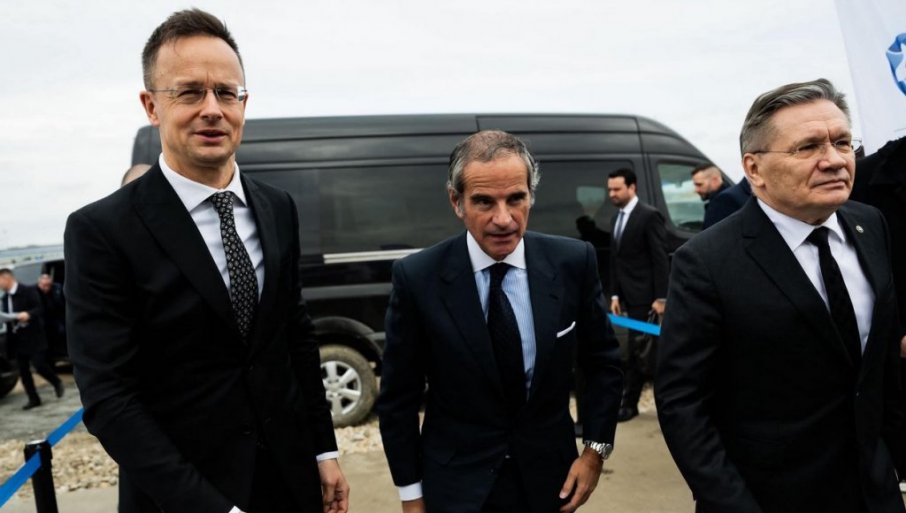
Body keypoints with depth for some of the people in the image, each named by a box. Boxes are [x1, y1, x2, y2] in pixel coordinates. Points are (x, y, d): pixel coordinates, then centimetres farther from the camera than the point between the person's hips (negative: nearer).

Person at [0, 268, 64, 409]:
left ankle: (57, 383, 16)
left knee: (39, 365, -10)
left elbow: (39, 309, -13)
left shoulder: (28, 291, -8)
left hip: (33, 337, -7)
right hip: (17, 339, 7)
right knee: (23, 371, 5)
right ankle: (33, 399, 12)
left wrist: (28, 314, -32)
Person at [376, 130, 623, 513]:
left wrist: (597, 448, -3)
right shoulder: (418, 278, -16)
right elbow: (398, 397, -8)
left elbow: (602, 361, 2)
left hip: (549, 478, 3)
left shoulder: (573, 262, -12)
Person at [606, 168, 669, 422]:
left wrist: (660, 297, -16)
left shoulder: (650, 215, -9)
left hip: (645, 296, -8)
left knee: (635, 350, -5)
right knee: (640, 350, 12)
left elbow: (661, 260, -13)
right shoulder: (617, 219, 15)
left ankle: (629, 403, 3)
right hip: (629, 296, 8)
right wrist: (615, 295, 10)